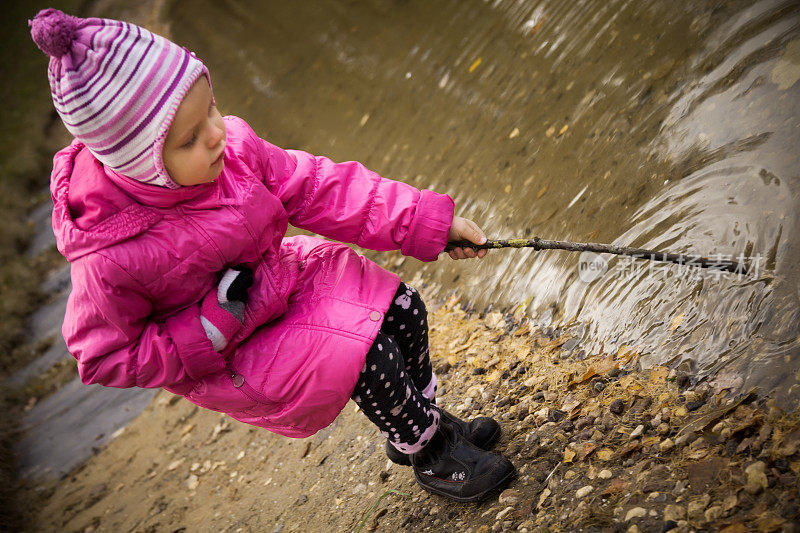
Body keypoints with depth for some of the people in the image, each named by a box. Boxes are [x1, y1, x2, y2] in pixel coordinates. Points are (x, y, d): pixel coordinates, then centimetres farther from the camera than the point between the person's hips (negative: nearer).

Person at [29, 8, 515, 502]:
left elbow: (316, 187, -11)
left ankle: (423, 416, 25)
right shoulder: (110, 258, -32)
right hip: (223, 359, -6)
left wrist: (428, 220, -13)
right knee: (370, 358, -19)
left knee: (401, 307, -3)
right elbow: (106, 358, -18)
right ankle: (429, 453, 11)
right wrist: (212, 328, -30)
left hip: (282, 278, 6)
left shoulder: (232, 146, -19)